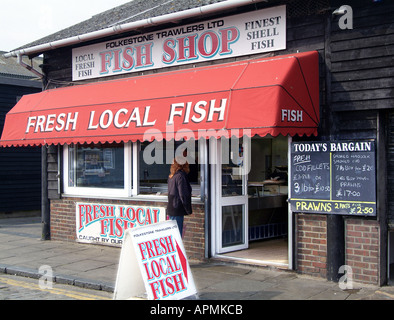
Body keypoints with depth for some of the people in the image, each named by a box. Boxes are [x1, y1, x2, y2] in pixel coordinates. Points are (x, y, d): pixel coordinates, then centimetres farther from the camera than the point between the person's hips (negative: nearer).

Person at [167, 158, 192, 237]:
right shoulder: (181, 176, -16)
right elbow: (183, 195, -17)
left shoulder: (171, 176, 11)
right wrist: (189, 210, -9)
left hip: (170, 209, 9)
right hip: (177, 210, -9)